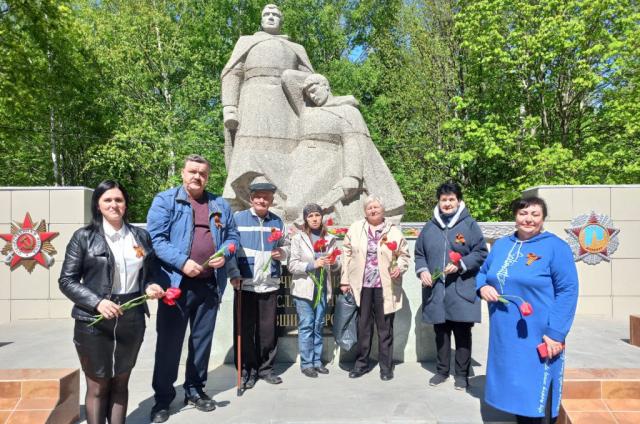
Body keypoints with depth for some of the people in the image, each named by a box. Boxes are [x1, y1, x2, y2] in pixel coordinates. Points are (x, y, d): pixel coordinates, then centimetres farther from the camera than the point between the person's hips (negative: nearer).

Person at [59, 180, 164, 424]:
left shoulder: (141, 236, 6)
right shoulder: (84, 237, -4)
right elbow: (66, 280, -5)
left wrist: (149, 287, -7)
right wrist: (97, 302, -18)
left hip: (132, 320, 3)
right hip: (94, 321, -3)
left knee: (121, 383, 15)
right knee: (98, 386, 9)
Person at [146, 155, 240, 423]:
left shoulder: (220, 205, 12)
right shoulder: (165, 200, -2)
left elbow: (232, 236, 15)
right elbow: (155, 238, -11)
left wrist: (224, 254, -6)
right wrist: (182, 262, -21)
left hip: (210, 284, 4)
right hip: (176, 282, -4)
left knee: (202, 339, 14)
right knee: (169, 341, 5)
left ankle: (195, 389, 30)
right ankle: (163, 398, 20)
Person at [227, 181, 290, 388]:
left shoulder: (277, 221, 10)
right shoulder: (238, 218, 0)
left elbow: (285, 247, 17)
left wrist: (282, 252, -5)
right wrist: (234, 274, -14)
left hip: (270, 284, 3)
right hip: (245, 283, -3)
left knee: (268, 329, 9)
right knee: (244, 329, 5)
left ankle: (265, 368, 24)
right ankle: (247, 370, 19)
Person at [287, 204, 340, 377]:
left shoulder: (329, 239, 7)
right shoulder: (298, 238, -3)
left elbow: (335, 266, 12)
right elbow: (292, 265, -8)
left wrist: (334, 263, -10)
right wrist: (312, 265, -19)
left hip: (322, 288, 4)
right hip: (304, 288, -3)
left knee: (318, 326, 11)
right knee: (306, 326, 0)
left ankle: (317, 361, 22)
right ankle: (306, 363, 11)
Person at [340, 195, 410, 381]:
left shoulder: (394, 231, 2)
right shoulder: (355, 228, 4)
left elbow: (404, 255, 8)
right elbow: (348, 254, 4)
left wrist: (400, 267, -13)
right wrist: (345, 280, 2)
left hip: (385, 287, -1)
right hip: (362, 286, 1)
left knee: (385, 327, 8)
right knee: (363, 326, 10)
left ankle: (386, 366, 21)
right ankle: (361, 363, 25)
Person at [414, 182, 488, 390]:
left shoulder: (469, 225, -2)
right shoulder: (429, 227, 9)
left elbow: (481, 253, -2)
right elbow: (419, 254, 14)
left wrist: (460, 265, -14)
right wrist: (422, 270, -4)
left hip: (461, 291, -3)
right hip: (436, 291, 3)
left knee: (462, 334, 7)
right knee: (441, 333, 14)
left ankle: (462, 373, 23)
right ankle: (442, 370, 30)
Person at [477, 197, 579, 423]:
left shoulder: (555, 247, -8)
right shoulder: (501, 245, 9)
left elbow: (568, 291, -12)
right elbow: (483, 273, 20)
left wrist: (556, 333, -17)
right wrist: (483, 287, -4)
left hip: (538, 339, -5)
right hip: (505, 337, 5)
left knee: (536, 393, 5)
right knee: (515, 390, 17)